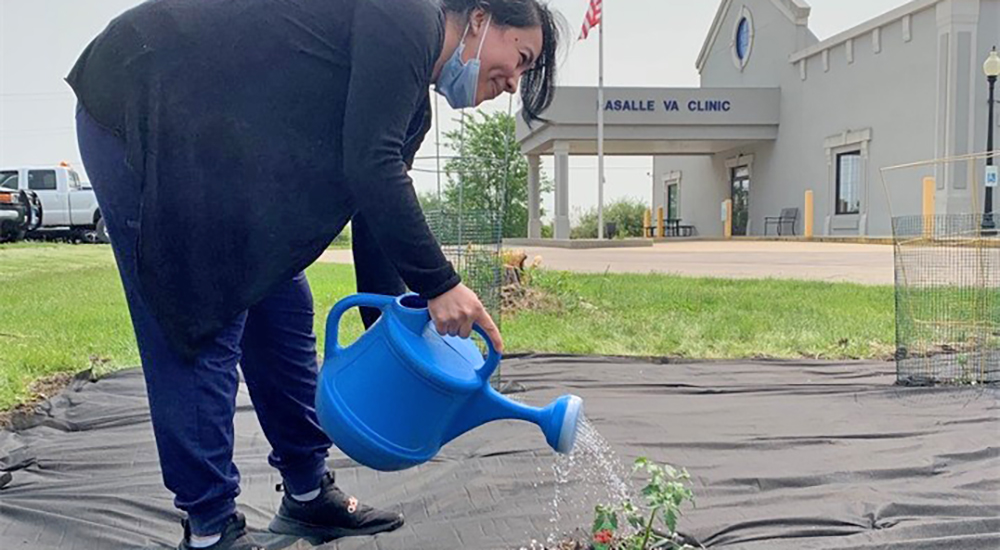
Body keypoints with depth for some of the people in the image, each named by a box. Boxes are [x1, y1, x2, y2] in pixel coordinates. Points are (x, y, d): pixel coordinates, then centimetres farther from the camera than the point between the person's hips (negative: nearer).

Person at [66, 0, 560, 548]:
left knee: (283, 315, 9)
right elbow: (368, 167, -27)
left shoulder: (411, 102, 11)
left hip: (224, 152, 10)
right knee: (198, 333, -7)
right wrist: (439, 284, -22)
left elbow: (378, 219, 11)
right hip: (140, 118, -10)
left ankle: (309, 496, 23)